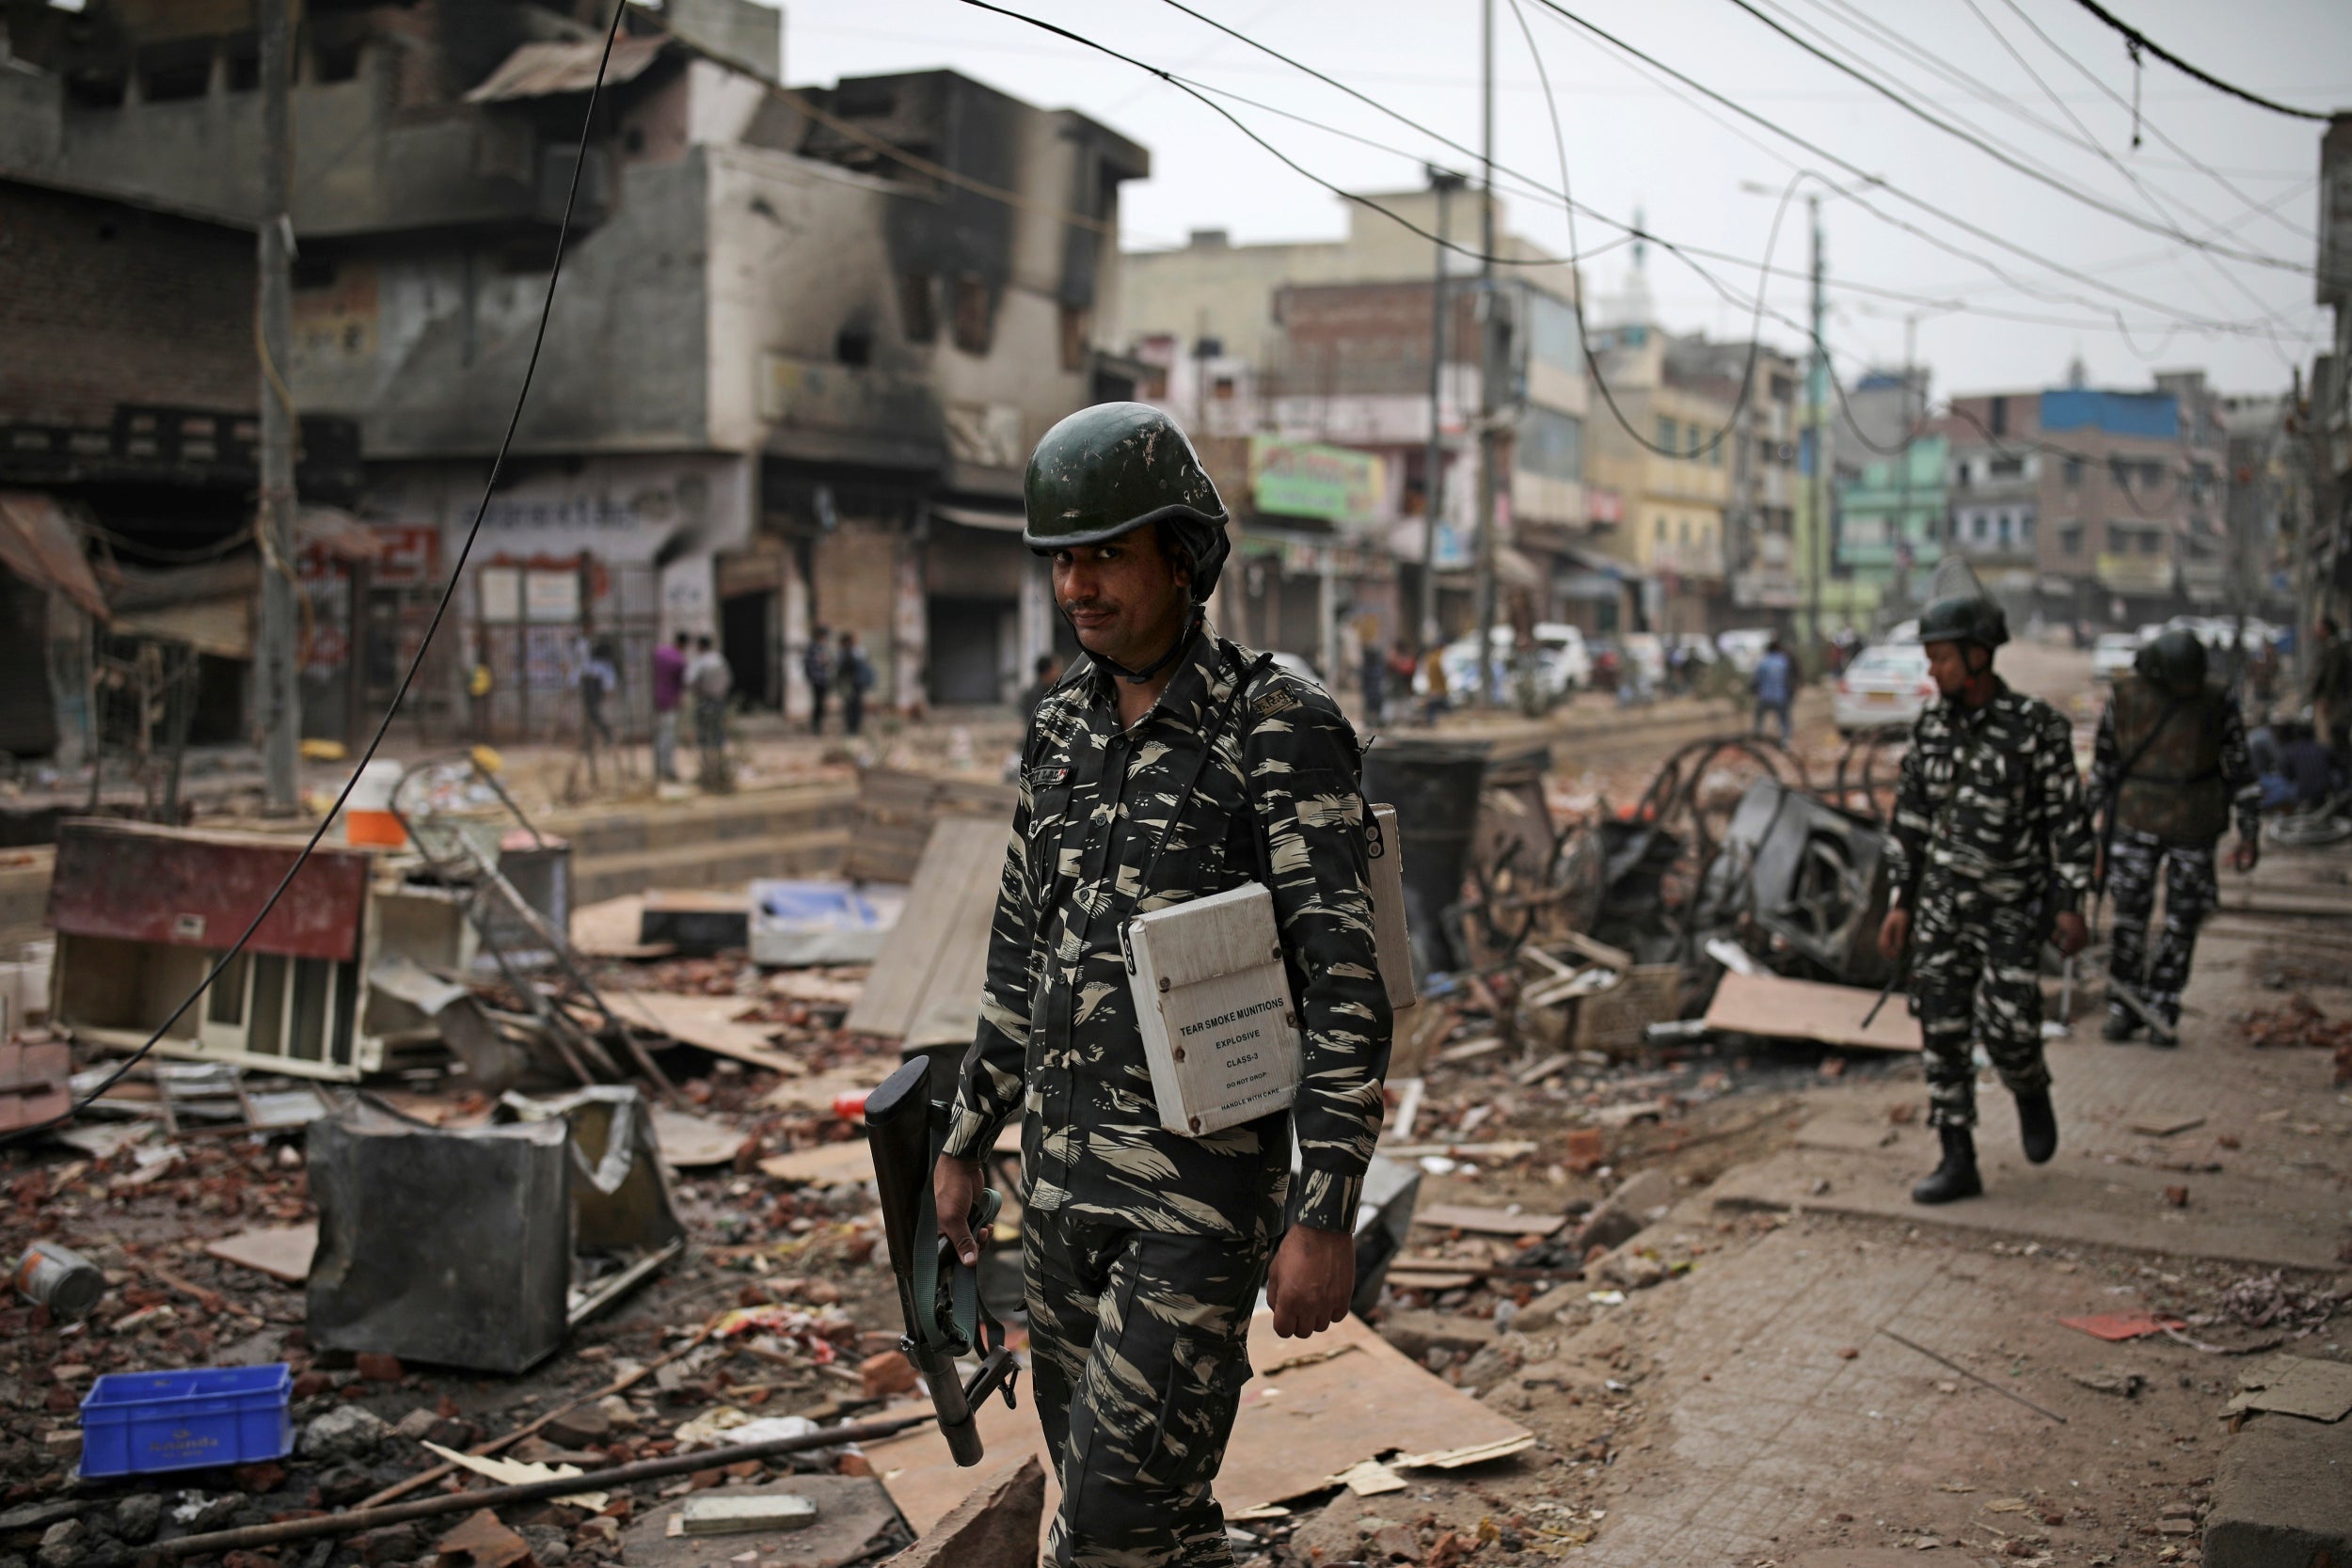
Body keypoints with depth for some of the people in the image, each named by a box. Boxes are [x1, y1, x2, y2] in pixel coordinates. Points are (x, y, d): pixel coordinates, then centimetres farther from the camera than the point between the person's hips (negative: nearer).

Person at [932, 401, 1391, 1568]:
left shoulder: (1283, 729, -14)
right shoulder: (1062, 731, 7)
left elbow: (1348, 980, -17)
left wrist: (1327, 1216, -21)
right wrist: (964, 1146, 18)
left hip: (1208, 1170, -7)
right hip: (1067, 1165, 7)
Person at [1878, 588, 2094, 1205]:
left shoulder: (2037, 727, -12)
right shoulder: (1932, 725, 3)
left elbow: (2068, 818, -7)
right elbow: (1909, 818, 8)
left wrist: (2070, 906, -10)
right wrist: (1899, 902, 5)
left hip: (2013, 907, -4)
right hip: (1943, 902, 4)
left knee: (2007, 1029, -9)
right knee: (1943, 1032, 1)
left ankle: (2032, 1095, 27)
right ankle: (1958, 1163, 8)